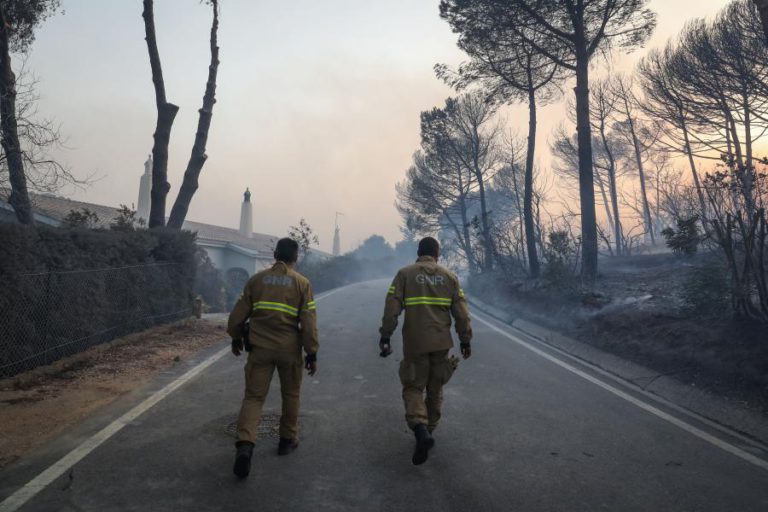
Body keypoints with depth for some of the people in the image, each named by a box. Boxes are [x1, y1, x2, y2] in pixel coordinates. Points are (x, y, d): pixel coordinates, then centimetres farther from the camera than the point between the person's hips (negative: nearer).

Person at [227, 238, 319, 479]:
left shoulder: (256, 279, 3)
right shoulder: (302, 283, -4)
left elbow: (238, 313, 6)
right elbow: (308, 322, -7)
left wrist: (236, 338, 22)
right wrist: (311, 353, 0)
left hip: (260, 347, 1)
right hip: (289, 349, -1)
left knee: (253, 396, 5)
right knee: (290, 395, 18)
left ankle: (245, 444, -11)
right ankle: (287, 439, 29)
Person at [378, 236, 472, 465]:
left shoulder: (405, 274, 1)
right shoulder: (449, 276, 6)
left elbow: (392, 308, -7)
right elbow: (461, 312, 4)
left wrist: (385, 337, -5)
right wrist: (465, 341, 11)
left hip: (414, 343, -2)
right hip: (441, 342, 2)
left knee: (413, 388, 6)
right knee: (435, 389, 17)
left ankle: (421, 430, -15)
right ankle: (429, 431, 26)